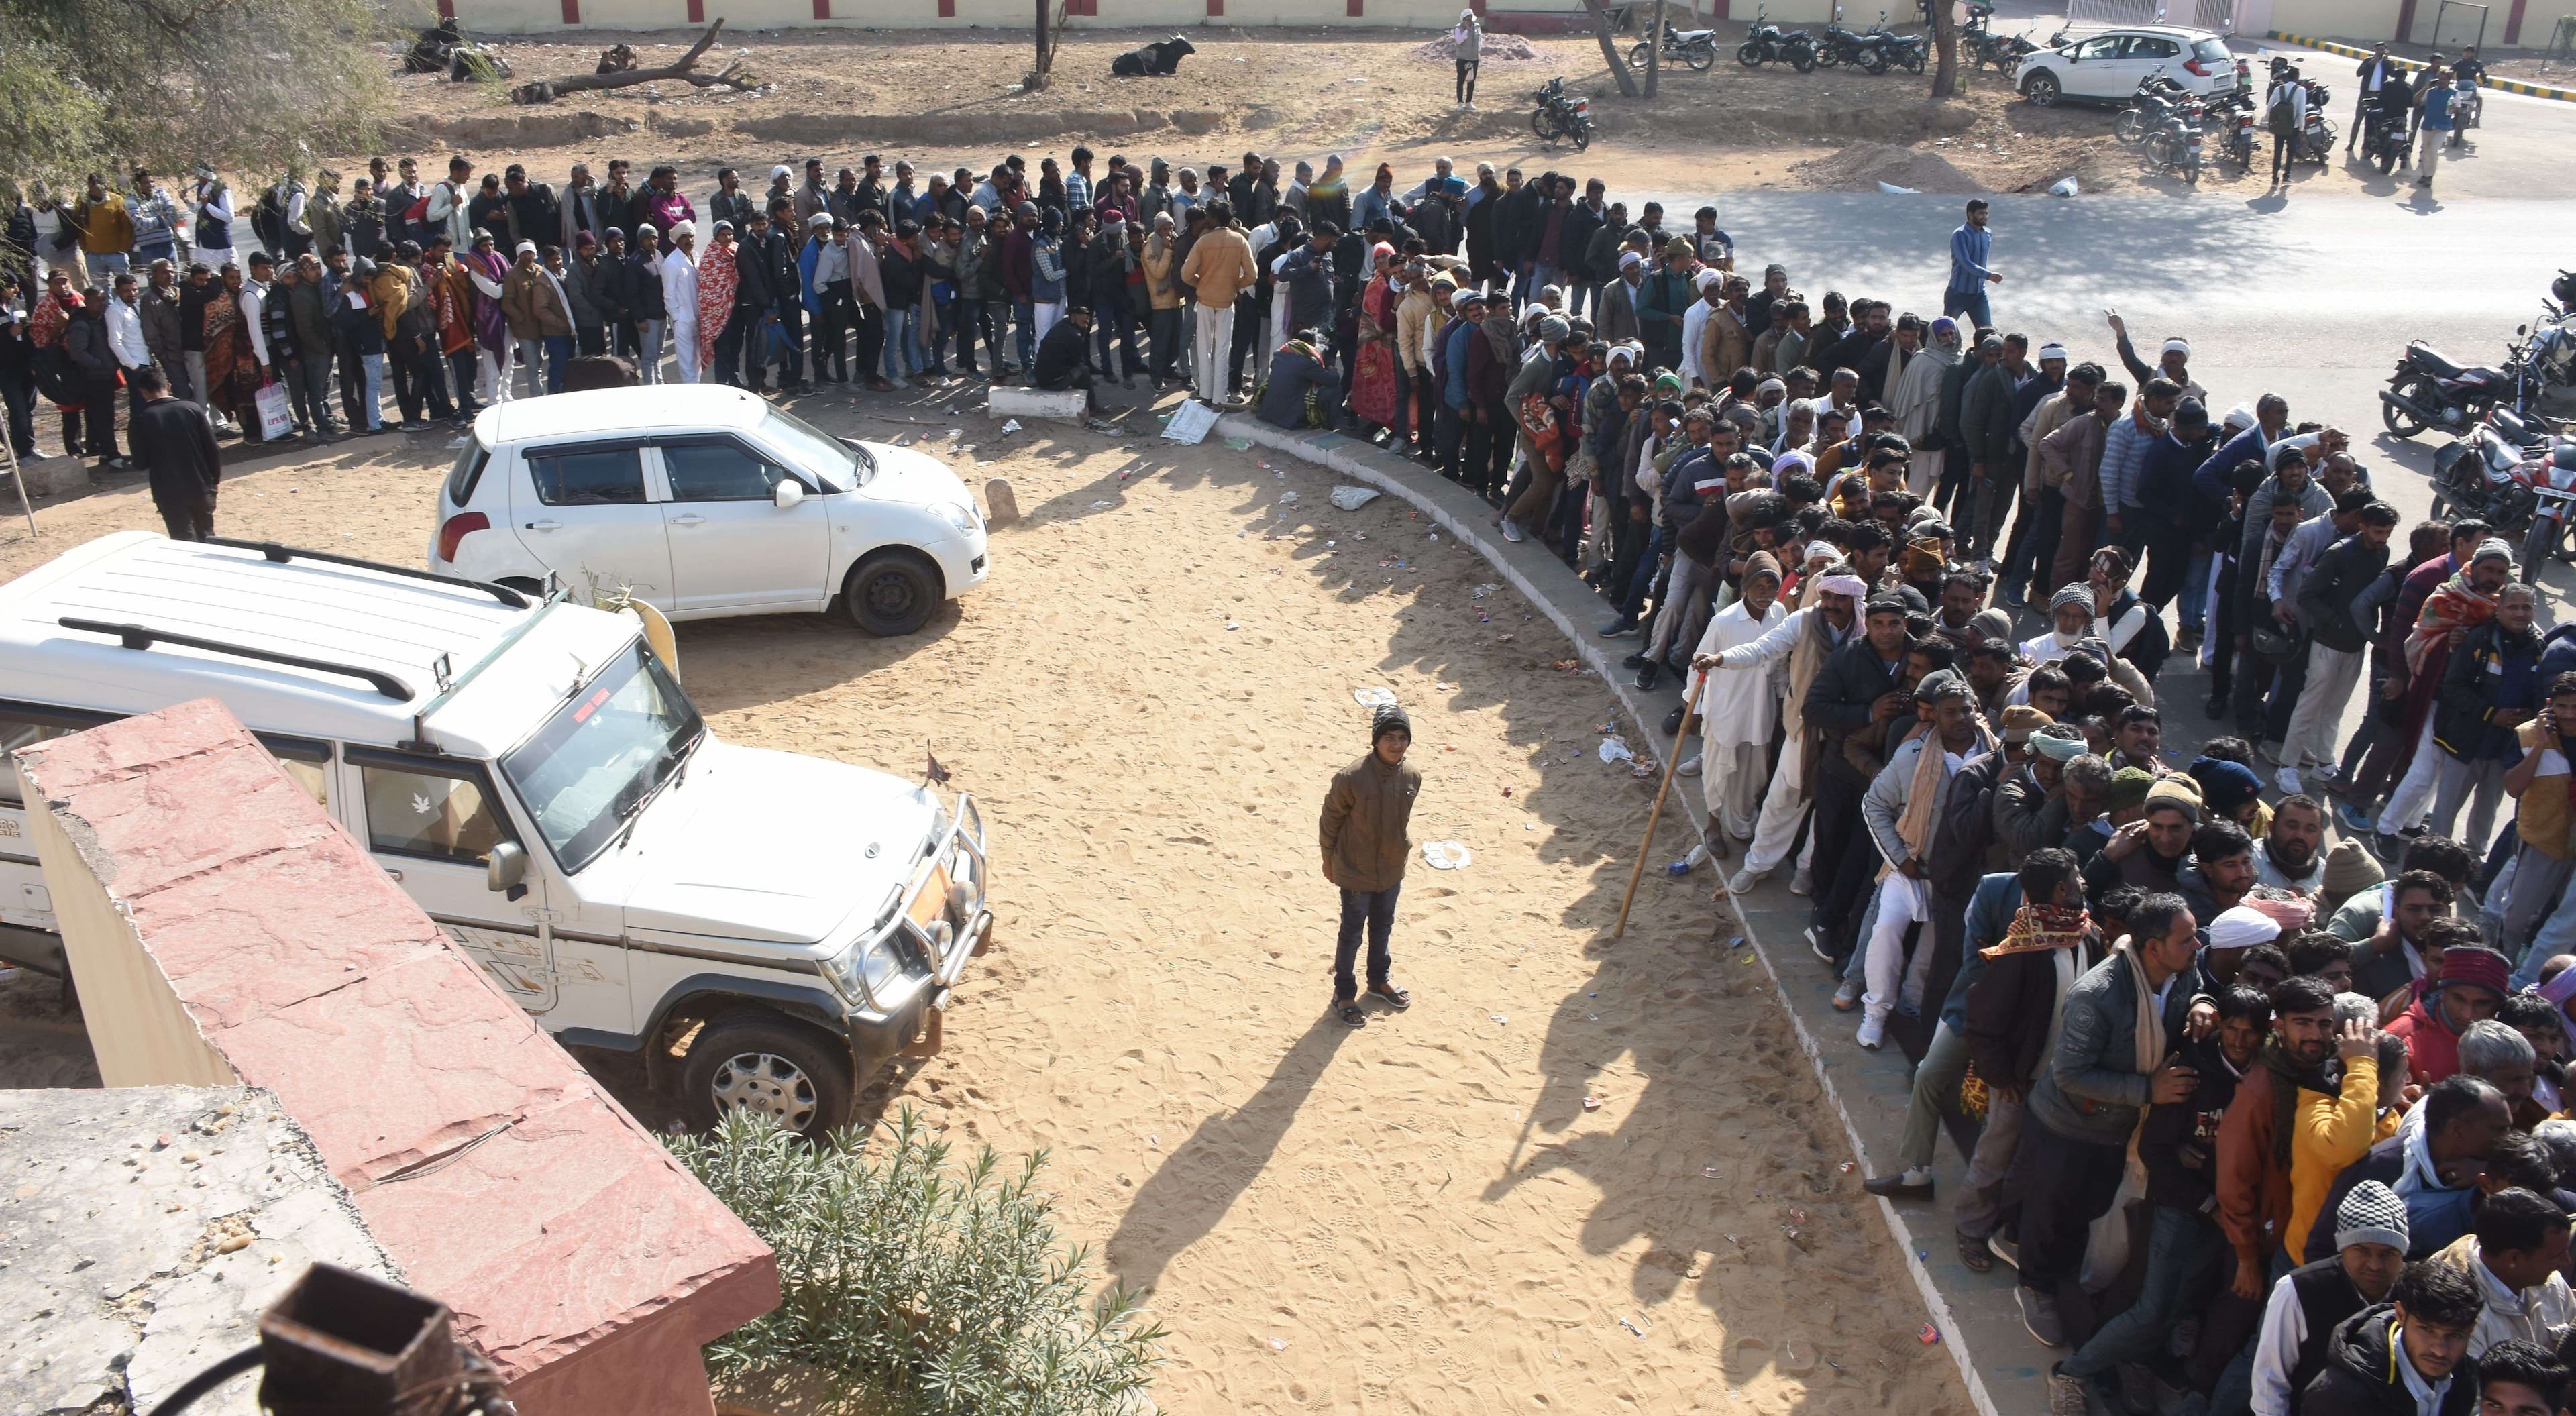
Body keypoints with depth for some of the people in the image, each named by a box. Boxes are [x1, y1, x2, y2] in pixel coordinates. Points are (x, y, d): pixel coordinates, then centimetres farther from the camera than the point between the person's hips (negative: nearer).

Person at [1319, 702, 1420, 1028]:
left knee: (1383, 928, 24)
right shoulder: (1351, 778, -26)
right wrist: (1330, 863, -3)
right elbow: (1330, 820, -12)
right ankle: (1344, 994, 30)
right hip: (1356, 873, -5)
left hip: (1392, 871, 5)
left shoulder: (1412, 778, -11)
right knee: (1352, 934, 11)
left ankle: (1379, 980, 47)